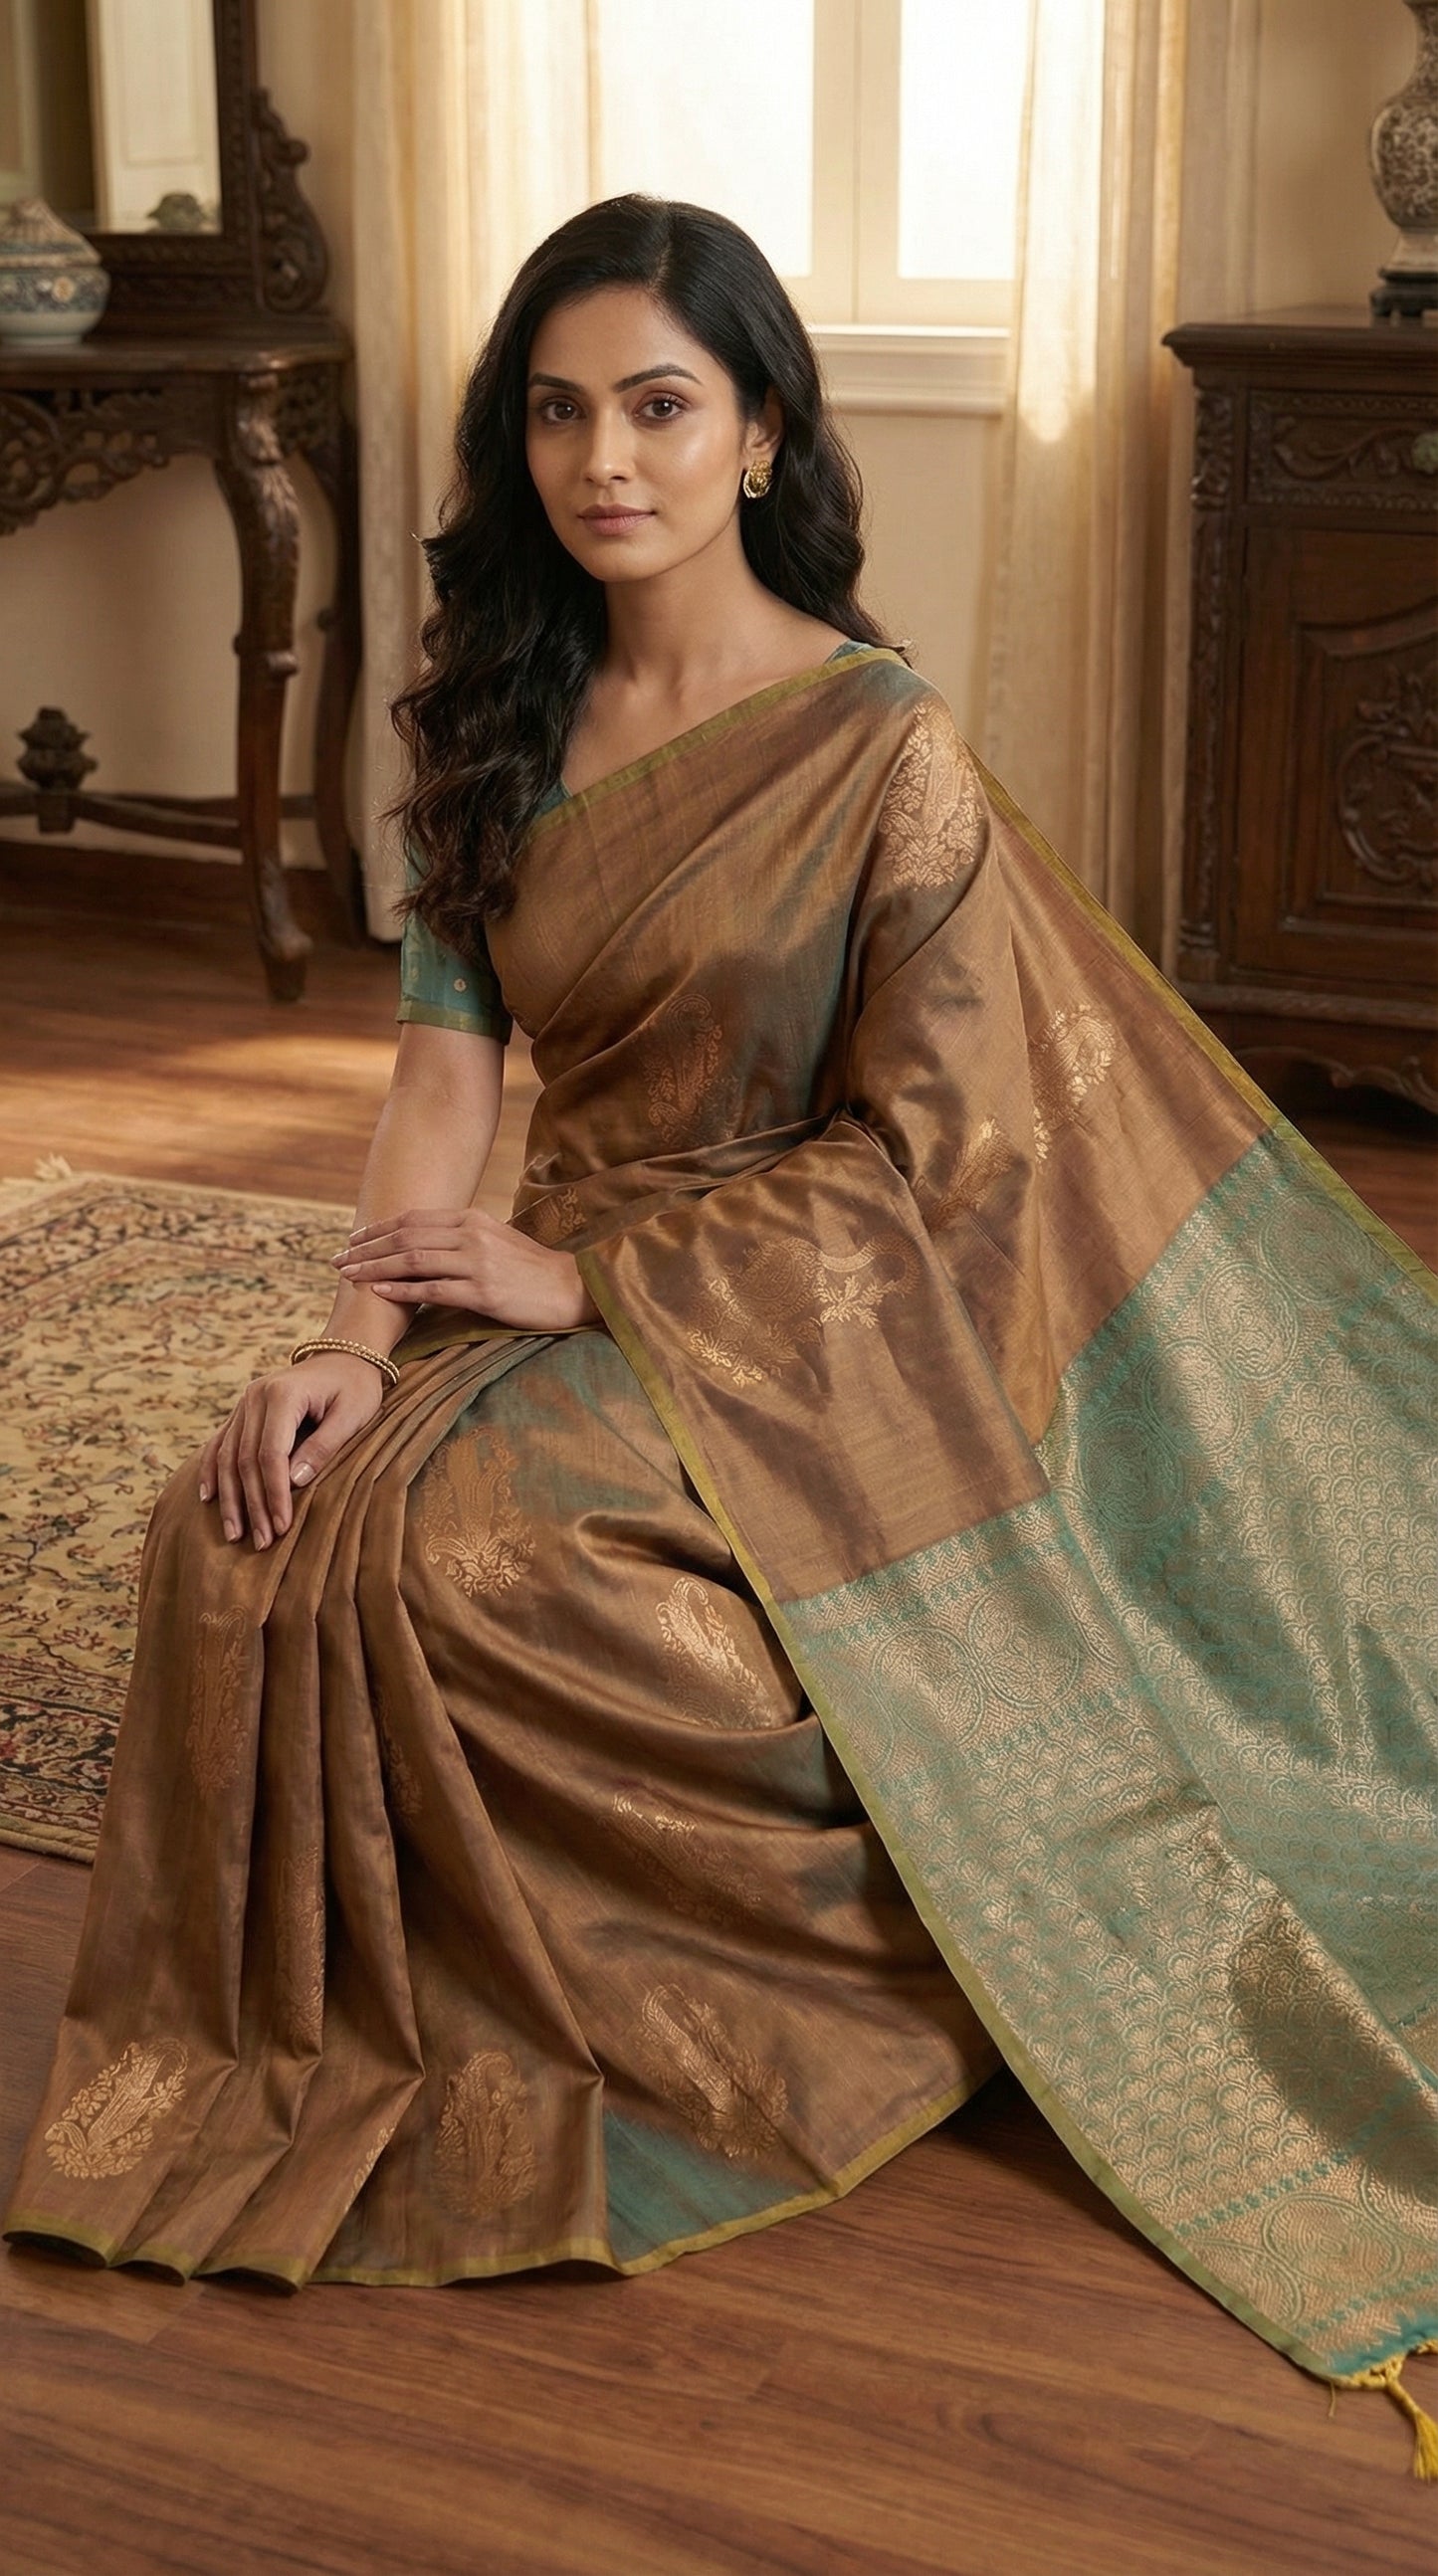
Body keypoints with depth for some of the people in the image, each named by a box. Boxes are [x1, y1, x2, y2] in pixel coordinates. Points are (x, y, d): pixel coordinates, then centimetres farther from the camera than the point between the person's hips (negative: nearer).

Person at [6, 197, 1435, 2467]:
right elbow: (446, 1057, 0)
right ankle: (344, 2035, 1)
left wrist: (576, 1278, -15)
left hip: (794, 1319, -5)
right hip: (556, 1290, 6)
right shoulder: (502, 719, 6)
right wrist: (367, 1338, -17)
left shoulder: (883, 747, -12)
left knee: (455, 1552, -30)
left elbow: (920, 1152, -13)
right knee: (253, 1527, -20)